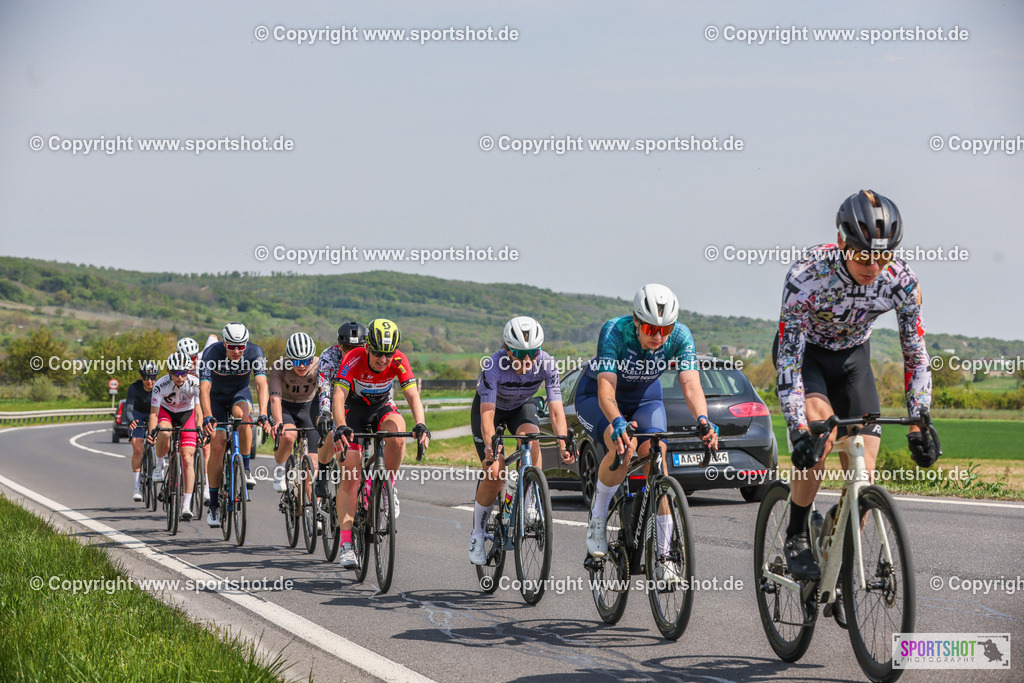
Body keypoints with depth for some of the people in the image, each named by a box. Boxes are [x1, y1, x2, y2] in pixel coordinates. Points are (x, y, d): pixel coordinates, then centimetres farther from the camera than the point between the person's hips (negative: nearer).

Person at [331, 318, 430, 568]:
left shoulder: (399, 361, -23)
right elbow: (338, 397, -38)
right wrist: (340, 427, -56)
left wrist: (420, 425, -47)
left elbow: (412, 395, -28)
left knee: (396, 434, -35)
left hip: (382, 408, 2)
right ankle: (346, 544, -11)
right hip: (354, 410, -2)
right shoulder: (354, 360, -30)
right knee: (349, 478, -13)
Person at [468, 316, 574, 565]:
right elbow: (487, 414, -44)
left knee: (530, 438, -33)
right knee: (494, 473, -15)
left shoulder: (546, 364, -30)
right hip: (490, 406, -2)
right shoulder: (494, 365, -37)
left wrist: (564, 444, -48)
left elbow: (556, 409, -32)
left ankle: (531, 504, -19)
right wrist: (490, 446, -61)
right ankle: (477, 535, 4)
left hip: (522, 407, 2)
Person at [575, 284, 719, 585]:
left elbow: (691, 385, -34)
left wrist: (703, 420, -54)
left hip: (645, 397, 3)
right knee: (624, 446, -34)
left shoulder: (680, 336, -26)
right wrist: (617, 422, -63)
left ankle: (663, 555, -16)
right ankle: (598, 518, -10)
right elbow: (606, 390, -43)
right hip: (595, 395, -3)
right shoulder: (614, 332, -35)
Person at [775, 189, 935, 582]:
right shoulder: (806, 276, -34)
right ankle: (796, 538, -16)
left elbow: (916, 355, -14)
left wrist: (918, 428, -21)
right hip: (803, 351, -3)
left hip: (852, 356, 3)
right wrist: (799, 432, -41)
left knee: (863, 473, -9)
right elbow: (788, 358, -33)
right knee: (822, 428, -33)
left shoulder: (901, 280, -25)